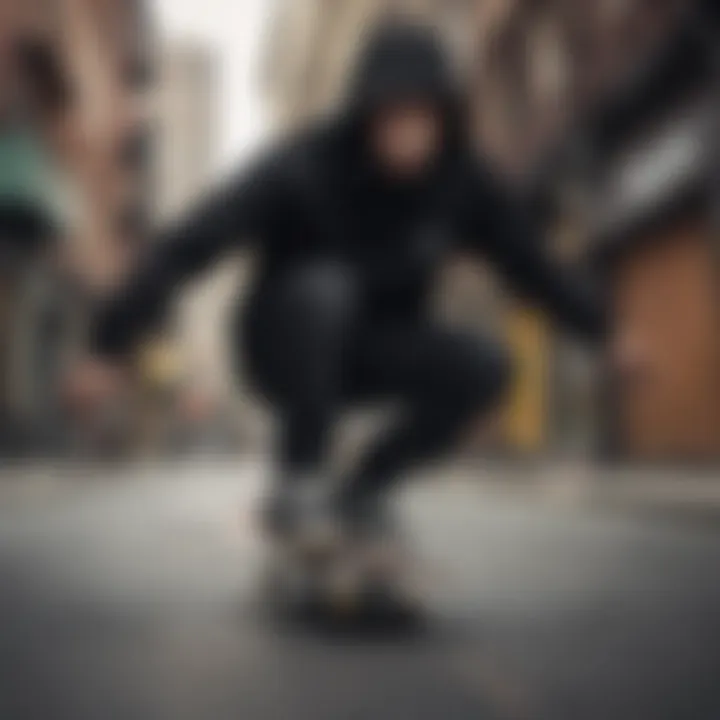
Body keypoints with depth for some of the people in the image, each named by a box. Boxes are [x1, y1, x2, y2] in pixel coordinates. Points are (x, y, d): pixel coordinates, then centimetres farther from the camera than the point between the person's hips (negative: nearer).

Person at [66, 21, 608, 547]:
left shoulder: (461, 179, -11)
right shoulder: (304, 166, -25)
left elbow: (532, 264, -3)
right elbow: (189, 246, -29)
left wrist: (605, 328, -8)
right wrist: (112, 344, -35)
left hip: (369, 353, 4)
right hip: (287, 349, -4)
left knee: (487, 368, -23)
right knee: (322, 286, -37)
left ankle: (363, 487, -1)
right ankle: (299, 478, -20)